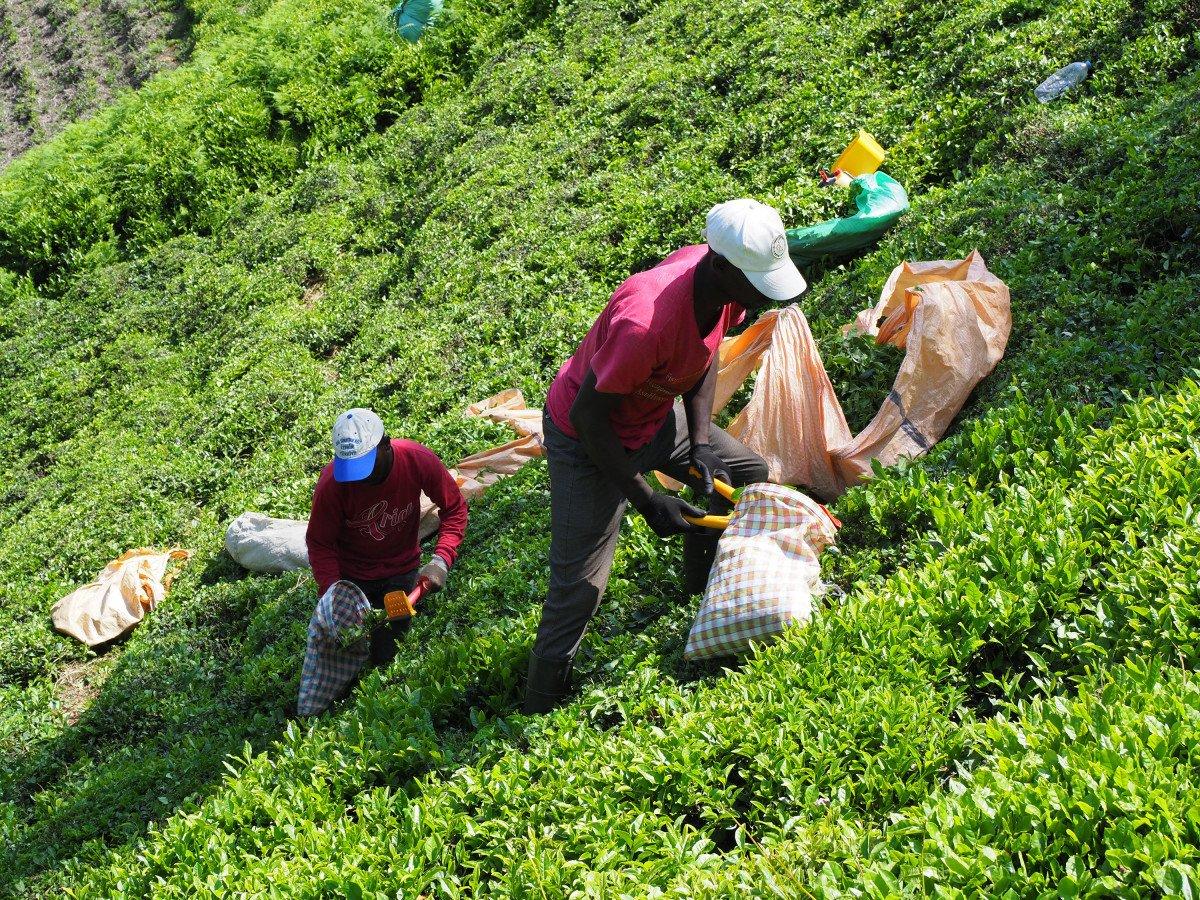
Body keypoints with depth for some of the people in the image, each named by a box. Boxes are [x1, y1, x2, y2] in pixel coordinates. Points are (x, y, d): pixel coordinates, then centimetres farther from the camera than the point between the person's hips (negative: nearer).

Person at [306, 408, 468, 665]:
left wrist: (441, 561, -25)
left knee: (387, 655, 5)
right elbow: (320, 545, -18)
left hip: (400, 571, 1)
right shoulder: (332, 483, -29)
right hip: (350, 574, -1)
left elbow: (454, 510, -12)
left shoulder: (419, 461, -26)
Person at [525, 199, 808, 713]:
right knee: (578, 588, -8)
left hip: (657, 415, 8)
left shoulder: (725, 282, -17)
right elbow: (588, 416, -29)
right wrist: (646, 501, -23)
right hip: (587, 438, -8)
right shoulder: (645, 321, -41)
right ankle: (538, 715, 7)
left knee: (749, 473, 16)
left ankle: (702, 588, 36)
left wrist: (701, 441, -6)